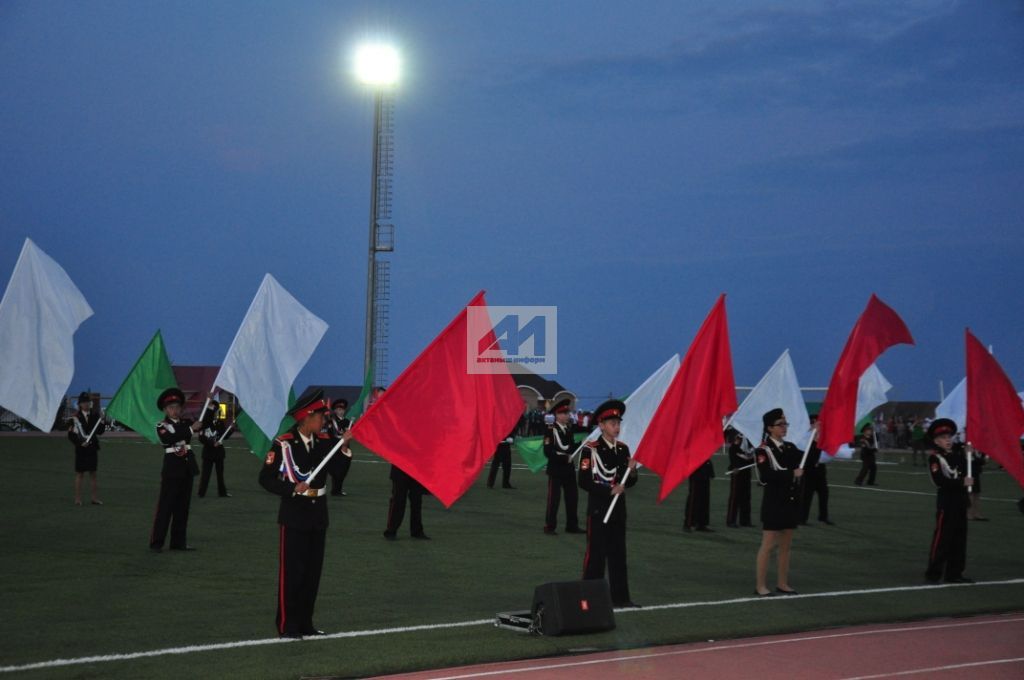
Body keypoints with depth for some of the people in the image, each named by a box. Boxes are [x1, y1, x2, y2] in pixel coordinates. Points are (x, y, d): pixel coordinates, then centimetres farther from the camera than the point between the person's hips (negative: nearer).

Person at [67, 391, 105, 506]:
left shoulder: (94, 416, 6)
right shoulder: (75, 417, -6)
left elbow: (100, 432, 4)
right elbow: (71, 435, -8)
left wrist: (102, 420, -10)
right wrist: (80, 443, -20)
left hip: (92, 448, 4)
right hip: (81, 449, -4)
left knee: (93, 473, 8)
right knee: (79, 474, 2)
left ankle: (94, 498, 12)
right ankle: (78, 499, 7)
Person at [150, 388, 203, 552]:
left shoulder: (187, 422, 9)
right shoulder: (161, 426, -4)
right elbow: (168, 438, -23)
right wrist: (190, 429, -25)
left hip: (188, 468, 5)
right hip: (172, 468, -5)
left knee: (183, 507, 8)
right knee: (165, 507, -4)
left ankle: (179, 541, 15)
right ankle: (156, 543, -1)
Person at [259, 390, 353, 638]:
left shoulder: (324, 441, 5)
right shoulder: (283, 444, -11)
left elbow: (334, 467, -4)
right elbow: (266, 478, -10)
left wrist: (343, 444, -15)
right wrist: (293, 489, -21)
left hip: (318, 515, 6)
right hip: (293, 516, -6)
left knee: (313, 571, 10)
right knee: (291, 571, -1)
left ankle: (305, 623, 20)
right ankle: (287, 625, 7)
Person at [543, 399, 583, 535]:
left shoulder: (569, 429, 12)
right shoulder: (551, 431, -11)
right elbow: (548, 452, -16)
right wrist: (564, 458, -19)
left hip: (569, 468, 7)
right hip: (556, 469, -7)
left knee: (572, 497, 9)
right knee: (554, 498, -3)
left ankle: (572, 525, 18)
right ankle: (549, 526, 5)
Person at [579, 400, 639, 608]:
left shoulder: (623, 449, 9)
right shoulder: (590, 450, -10)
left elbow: (629, 483, 13)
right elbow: (584, 482, -15)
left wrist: (631, 470, -8)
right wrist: (610, 490, -19)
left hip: (618, 509, 6)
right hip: (598, 509, -6)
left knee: (618, 554, 9)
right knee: (596, 553, -2)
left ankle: (620, 596, 14)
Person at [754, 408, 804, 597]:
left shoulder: (790, 447, 11)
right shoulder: (763, 450, -10)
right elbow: (766, 476, -22)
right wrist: (792, 474, -21)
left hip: (791, 502, 7)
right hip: (774, 503, -7)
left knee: (786, 545, 11)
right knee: (768, 545, -3)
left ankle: (782, 584, 20)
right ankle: (761, 586, 3)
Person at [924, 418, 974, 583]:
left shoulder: (958, 455, 12)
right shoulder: (935, 458, -9)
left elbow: (968, 474, 14)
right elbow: (939, 481, -20)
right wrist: (961, 482, -21)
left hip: (961, 500, 7)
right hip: (946, 501, -7)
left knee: (959, 538, 9)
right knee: (942, 537, -5)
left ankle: (954, 573, 16)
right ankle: (933, 573, 1)